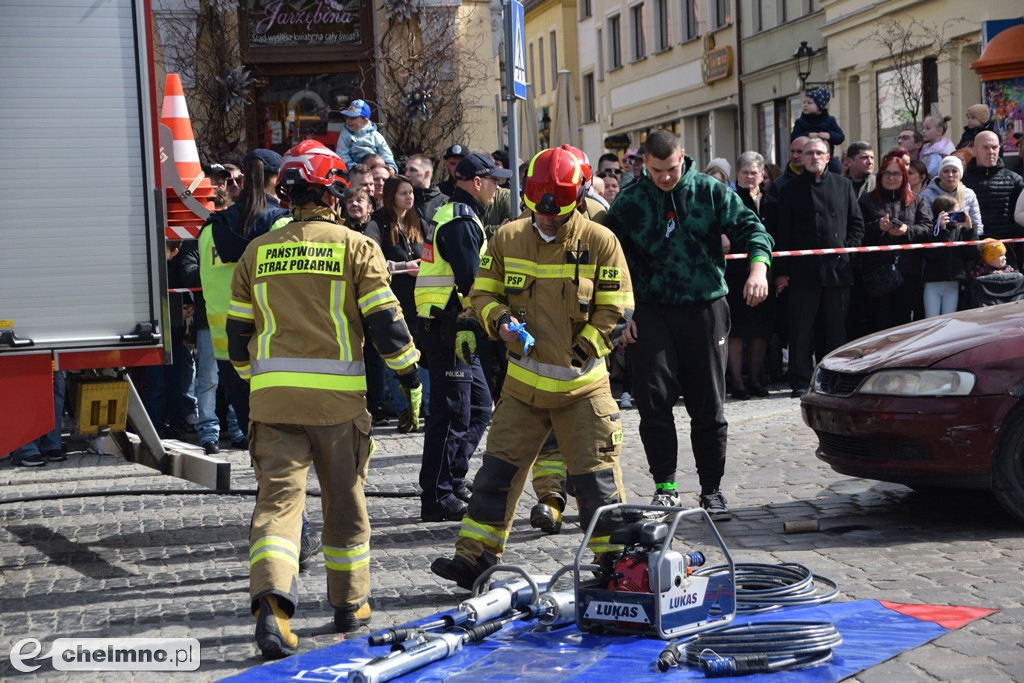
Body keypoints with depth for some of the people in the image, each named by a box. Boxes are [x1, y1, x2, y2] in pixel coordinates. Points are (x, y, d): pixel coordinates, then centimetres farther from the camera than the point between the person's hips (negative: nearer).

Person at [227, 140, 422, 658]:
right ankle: (350, 605, 24)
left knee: (278, 498, 0)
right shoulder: (356, 247, -1)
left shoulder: (258, 253, 9)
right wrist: (410, 376, 5)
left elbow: (238, 333, 13)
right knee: (345, 500, 13)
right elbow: (386, 322, -6)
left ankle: (271, 601, -20)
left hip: (273, 397, 2)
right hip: (338, 397, -2)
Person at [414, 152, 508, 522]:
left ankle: (453, 481, 23)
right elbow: (472, 283, -21)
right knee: (452, 414, -6)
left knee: (479, 405, 17)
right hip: (451, 329, -11)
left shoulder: (452, 215, 19)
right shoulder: (462, 221, -14)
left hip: (455, 330, 11)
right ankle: (437, 498, 0)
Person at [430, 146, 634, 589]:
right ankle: (474, 557, 15)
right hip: (522, 383, 3)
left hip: (581, 384, -3)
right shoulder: (508, 238, 4)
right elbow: (482, 292, 11)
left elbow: (615, 310, -3)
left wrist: (581, 350, -12)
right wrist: (500, 320, -9)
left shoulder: (599, 241, -5)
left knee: (596, 479, 0)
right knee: (497, 469, 6)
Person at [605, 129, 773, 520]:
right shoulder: (628, 203, 3)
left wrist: (758, 268, -22)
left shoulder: (710, 192, 2)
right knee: (654, 402, -6)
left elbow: (750, 228, -2)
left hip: (705, 308, 0)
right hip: (651, 312, 0)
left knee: (709, 406, 5)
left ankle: (711, 488, 15)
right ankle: (664, 486, 7)